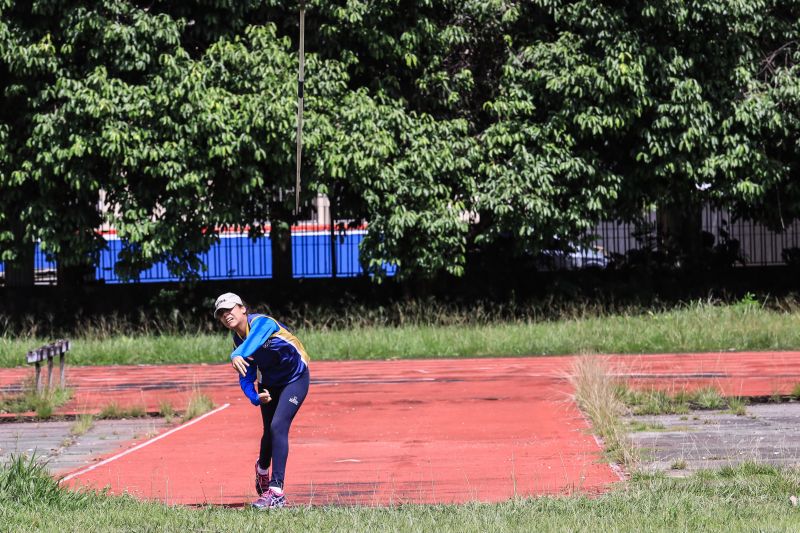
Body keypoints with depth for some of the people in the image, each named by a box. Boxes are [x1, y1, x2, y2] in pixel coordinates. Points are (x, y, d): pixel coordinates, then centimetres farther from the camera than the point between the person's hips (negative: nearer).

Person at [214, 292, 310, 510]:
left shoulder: (261, 322, -27)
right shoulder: (237, 338, -5)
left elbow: (255, 338, -52)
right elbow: (246, 376, -2)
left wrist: (238, 355, -72)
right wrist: (254, 397, -22)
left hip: (295, 379, -6)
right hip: (270, 383, 7)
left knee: (278, 427, -20)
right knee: (269, 432, 12)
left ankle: (276, 493, -21)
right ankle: (262, 470, 47)